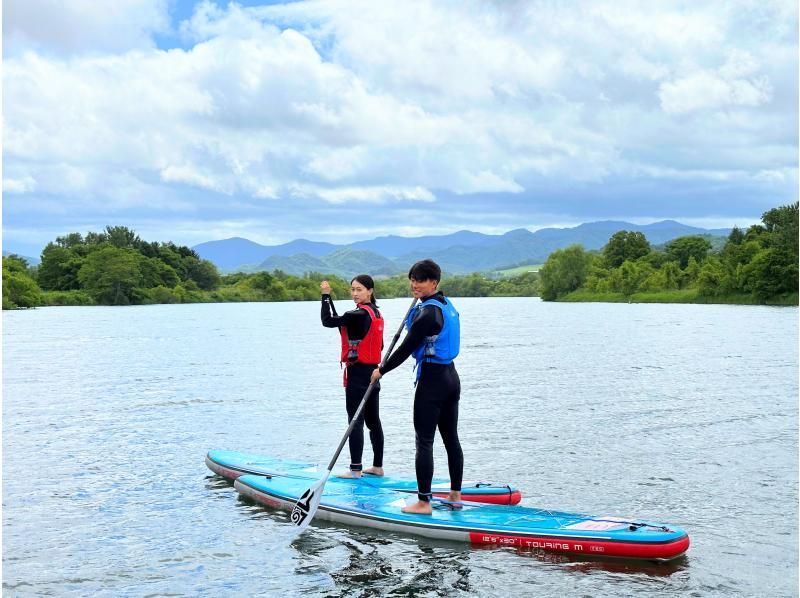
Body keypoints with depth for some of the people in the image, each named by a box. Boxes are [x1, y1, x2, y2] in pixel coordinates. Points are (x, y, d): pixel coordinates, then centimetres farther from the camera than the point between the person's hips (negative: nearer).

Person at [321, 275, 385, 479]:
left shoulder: (359, 314, -17)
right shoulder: (375, 313, 12)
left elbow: (328, 321, -15)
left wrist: (326, 295, -7)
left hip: (358, 372, -9)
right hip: (372, 371, 9)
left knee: (355, 421, -5)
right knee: (373, 420, 14)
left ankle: (355, 469, -2)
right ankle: (378, 466, 20)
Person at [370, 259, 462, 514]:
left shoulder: (427, 312, -18)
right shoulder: (447, 305, 10)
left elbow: (407, 348, -15)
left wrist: (381, 371, -4)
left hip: (432, 379, -9)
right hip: (451, 377, 9)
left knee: (424, 442, -5)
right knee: (451, 438, 14)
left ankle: (423, 502, -2)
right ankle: (455, 495, 21)